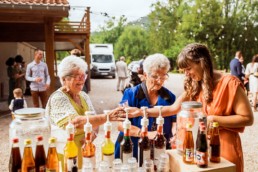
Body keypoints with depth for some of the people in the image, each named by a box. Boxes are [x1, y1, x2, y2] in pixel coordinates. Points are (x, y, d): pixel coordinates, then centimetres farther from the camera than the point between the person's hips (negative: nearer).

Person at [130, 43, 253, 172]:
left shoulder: (229, 83, -16)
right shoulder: (194, 86, 3)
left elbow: (247, 119, -16)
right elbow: (173, 109, 0)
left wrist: (213, 119, -20)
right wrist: (142, 111, -8)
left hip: (225, 146, -5)